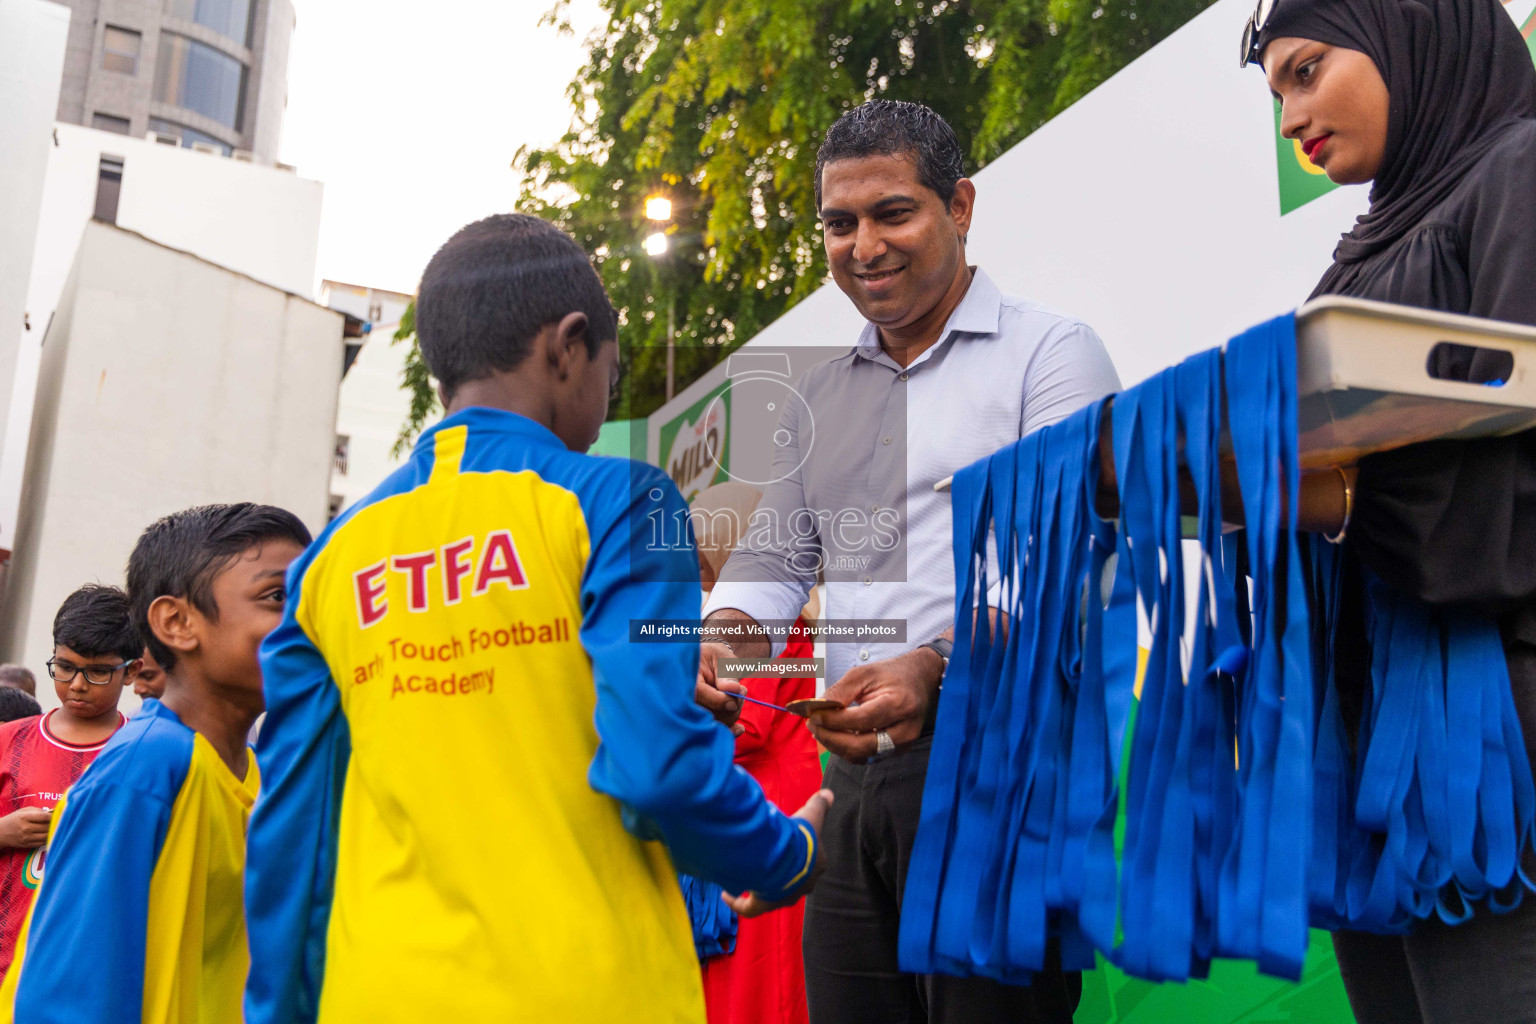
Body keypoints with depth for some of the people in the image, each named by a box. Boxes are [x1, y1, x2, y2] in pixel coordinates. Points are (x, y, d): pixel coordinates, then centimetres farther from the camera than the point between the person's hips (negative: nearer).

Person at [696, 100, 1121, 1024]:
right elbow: (775, 556, 19)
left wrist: (938, 666, -28)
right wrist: (724, 635, -4)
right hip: (853, 773, 6)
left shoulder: (1051, 352, 0)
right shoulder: (819, 397, 20)